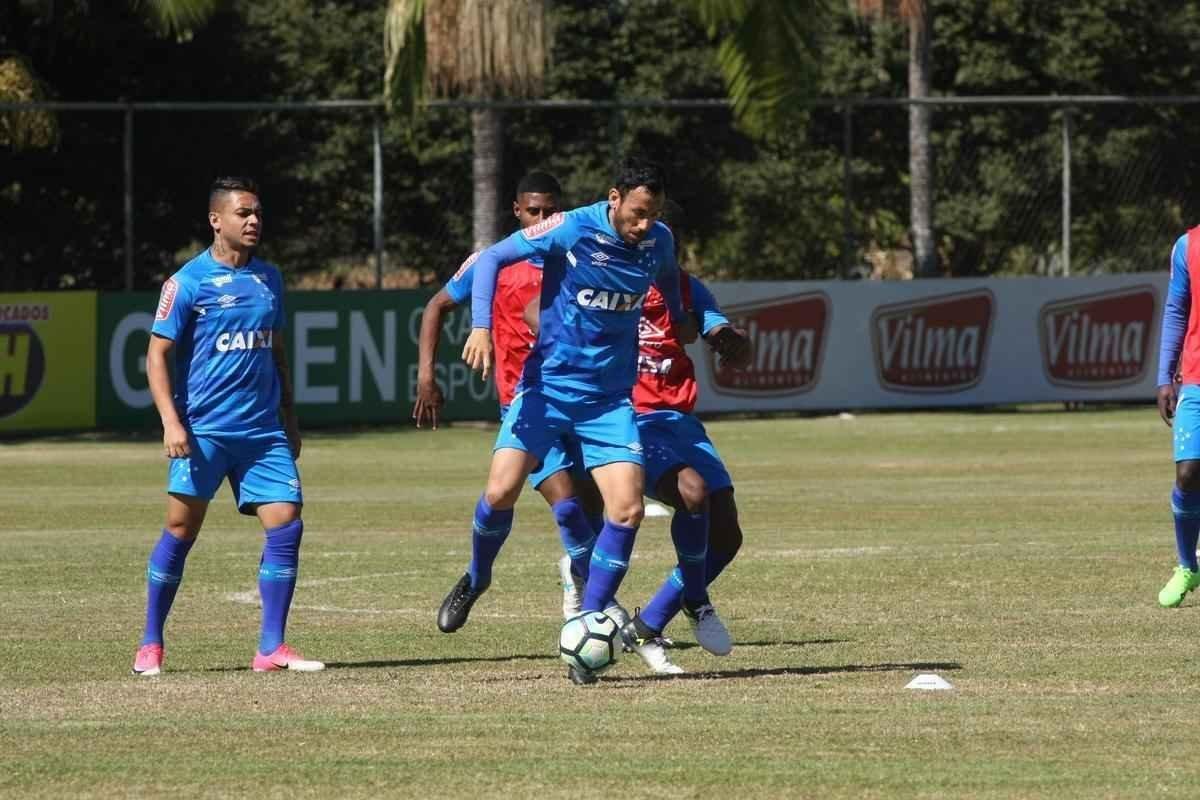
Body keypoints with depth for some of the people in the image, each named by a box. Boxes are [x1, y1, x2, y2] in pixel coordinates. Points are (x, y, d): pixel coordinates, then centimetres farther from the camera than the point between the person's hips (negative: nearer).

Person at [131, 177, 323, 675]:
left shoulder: (269, 279, 12)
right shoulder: (188, 282, -4)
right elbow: (158, 354, -5)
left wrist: (290, 422, 20)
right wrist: (171, 422, -16)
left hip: (263, 430, 5)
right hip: (204, 431, -5)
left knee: (286, 524, -7)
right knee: (181, 532, -2)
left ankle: (271, 648, -2)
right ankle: (150, 645, 10)